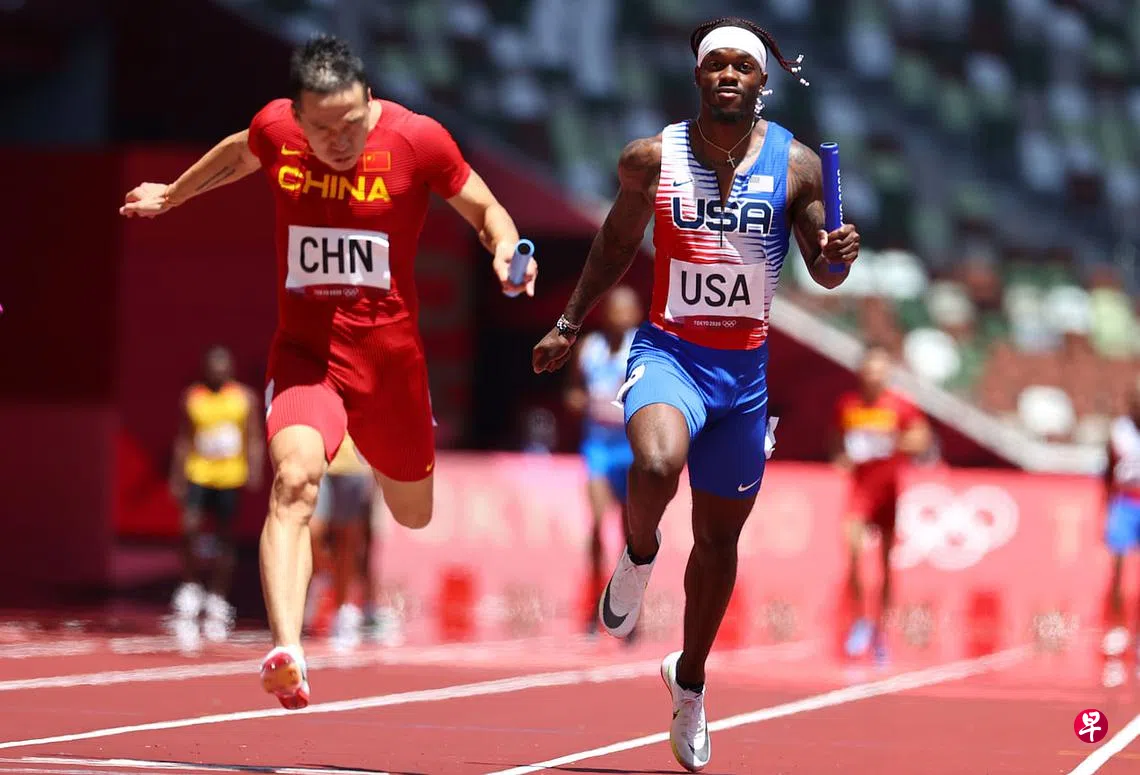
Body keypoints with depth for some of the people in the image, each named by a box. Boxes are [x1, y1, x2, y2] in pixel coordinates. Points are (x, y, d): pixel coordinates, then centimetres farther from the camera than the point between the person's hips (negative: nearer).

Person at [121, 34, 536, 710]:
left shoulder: (418, 139, -11)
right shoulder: (274, 129, -5)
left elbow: (485, 208, 3)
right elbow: (238, 154, 20)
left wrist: (506, 251, -19)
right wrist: (172, 195, 35)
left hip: (390, 355, 1)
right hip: (304, 349, -1)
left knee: (414, 516, 17)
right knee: (294, 476, -29)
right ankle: (288, 654, -42)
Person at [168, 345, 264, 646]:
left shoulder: (245, 398, 3)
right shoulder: (191, 398, 3)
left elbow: (255, 439, 2)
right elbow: (183, 440, 7)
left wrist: (255, 469, -12)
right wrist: (176, 478, 2)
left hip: (231, 477, 0)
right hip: (198, 474, 0)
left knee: (225, 540, 6)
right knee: (190, 528, -19)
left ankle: (218, 604, 17)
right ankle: (190, 592, -4)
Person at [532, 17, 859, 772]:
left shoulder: (796, 165, -4)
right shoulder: (651, 159, -4)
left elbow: (824, 272, 2)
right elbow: (617, 242, 13)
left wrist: (837, 256, -21)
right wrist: (569, 325, 15)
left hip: (745, 369, 2)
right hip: (668, 351, -2)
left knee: (719, 539, 12)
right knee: (657, 464, -35)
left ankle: (690, 678, 35)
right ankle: (637, 555, -1)